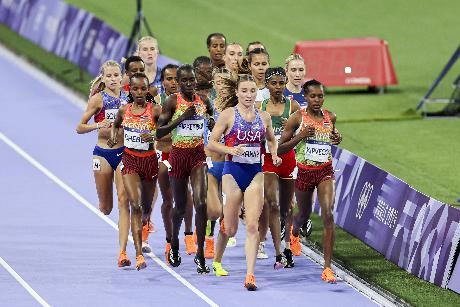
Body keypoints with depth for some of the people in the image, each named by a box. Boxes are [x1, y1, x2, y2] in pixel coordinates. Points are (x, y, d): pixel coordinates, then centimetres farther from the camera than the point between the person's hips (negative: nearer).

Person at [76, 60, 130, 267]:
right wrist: (98, 125, -22)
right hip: (103, 152, -1)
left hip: (124, 152, 1)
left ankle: (122, 252, -14)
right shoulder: (98, 99, -5)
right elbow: (80, 127, -5)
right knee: (105, 208, 8)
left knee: (123, 201, -11)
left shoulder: (127, 98, 4)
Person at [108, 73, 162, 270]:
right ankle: (139, 254, -20)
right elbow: (115, 124, 23)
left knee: (147, 205, 14)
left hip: (149, 159, 0)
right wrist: (113, 136, 4)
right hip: (130, 159, 0)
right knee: (135, 205, -16)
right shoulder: (124, 110, 2)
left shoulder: (155, 110, -5)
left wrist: (153, 136, -27)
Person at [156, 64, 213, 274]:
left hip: (198, 154, 2)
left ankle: (200, 254, -12)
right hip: (178, 154, -2)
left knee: (200, 203, -14)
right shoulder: (172, 102, -6)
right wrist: (181, 118, -19)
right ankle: (174, 243, 40)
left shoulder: (202, 101, 4)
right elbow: (159, 132, -11)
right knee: (180, 206, 10)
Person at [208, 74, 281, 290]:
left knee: (252, 226, -10)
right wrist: (231, 150, -21)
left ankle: (250, 275, -13)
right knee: (230, 228, 5)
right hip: (233, 171, -2)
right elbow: (211, 143, -4)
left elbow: (271, 139, 23)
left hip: (255, 173, 2)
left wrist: (274, 155, 4)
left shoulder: (264, 117, 7)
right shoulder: (228, 115, -4)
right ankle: (217, 261, 35)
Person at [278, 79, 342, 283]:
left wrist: (337, 139, -1)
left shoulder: (330, 117, 1)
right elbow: (280, 148, -8)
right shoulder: (297, 118, -9)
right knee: (304, 214, 19)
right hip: (304, 172, -1)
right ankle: (294, 232, 60)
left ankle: (327, 268, -16)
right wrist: (300, 136, -22)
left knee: (328, 215, -17)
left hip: (325, 171, 1)